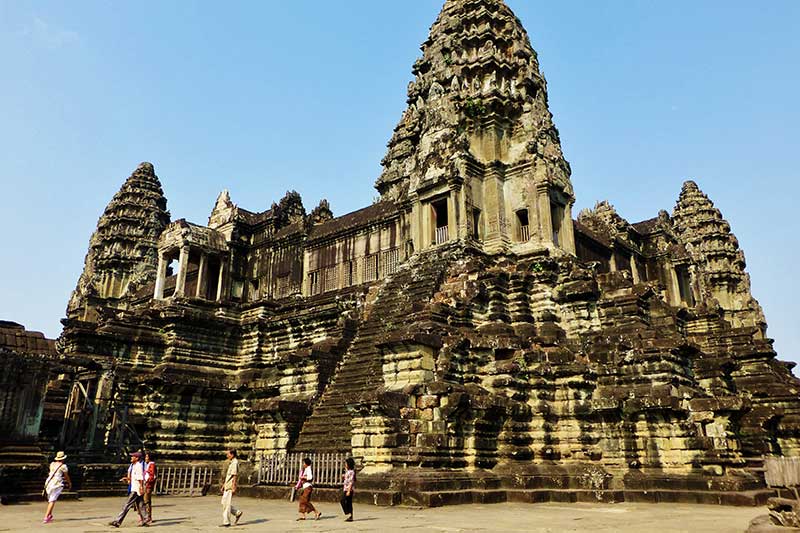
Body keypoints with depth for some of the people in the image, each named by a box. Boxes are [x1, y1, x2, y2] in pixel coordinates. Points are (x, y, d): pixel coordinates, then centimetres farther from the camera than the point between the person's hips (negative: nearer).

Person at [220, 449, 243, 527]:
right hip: (227, 486, 10)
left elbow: (235, 476, -19)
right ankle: (237, 513, 20)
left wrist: (234, 487, -22)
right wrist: (223, 486, 21)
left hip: (231, 487, -10)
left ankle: (226, 522, 2)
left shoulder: (235, 463, -14)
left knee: (227, 504, -5)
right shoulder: (231, 463, 17)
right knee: (224, 503, 11)